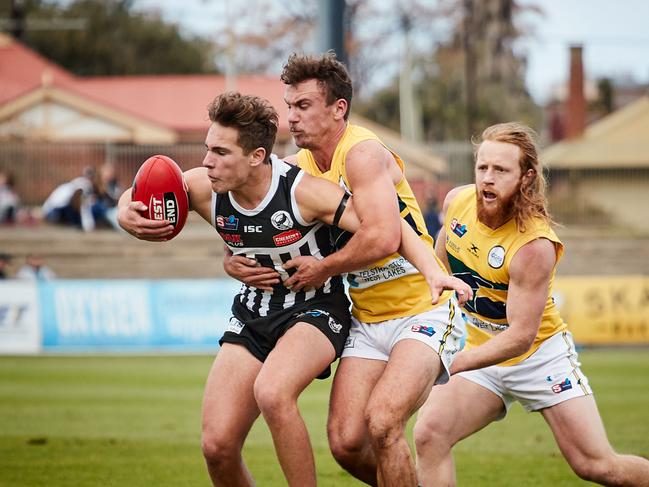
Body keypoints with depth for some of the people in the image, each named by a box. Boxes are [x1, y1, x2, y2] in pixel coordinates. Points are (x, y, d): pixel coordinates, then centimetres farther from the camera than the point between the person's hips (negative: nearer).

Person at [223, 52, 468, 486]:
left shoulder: (364, 154, -18)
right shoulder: (295, 169, 4)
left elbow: (382, 238, -31)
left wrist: (323, 268, -16)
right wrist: (234, 263, -5)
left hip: (423, 313, -7)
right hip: (368, 321, 7)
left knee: (382, 421, -26)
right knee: (346, 442, -5)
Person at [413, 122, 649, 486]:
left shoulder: (535, 246, -27)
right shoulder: (458, 201, -9)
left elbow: (521, 336, -28)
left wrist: (450, 364, -33)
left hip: (539, 356, -5)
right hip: (478, 354, 5)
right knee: (429, 435, -21)